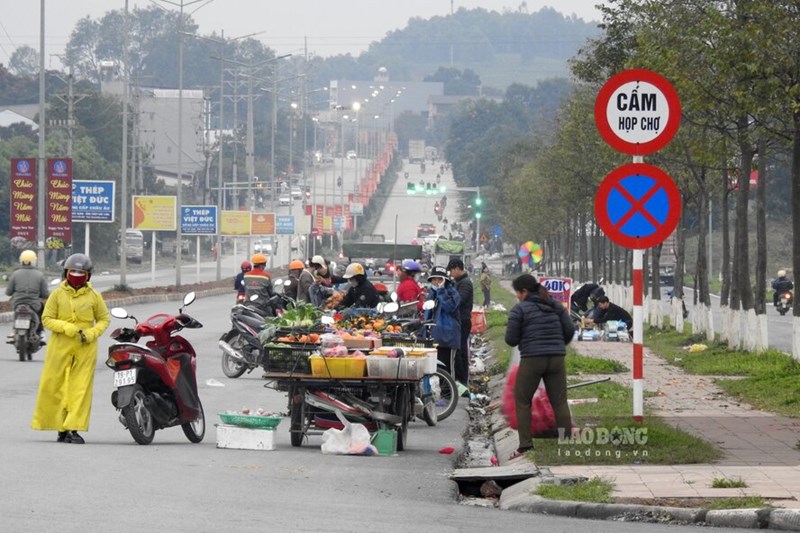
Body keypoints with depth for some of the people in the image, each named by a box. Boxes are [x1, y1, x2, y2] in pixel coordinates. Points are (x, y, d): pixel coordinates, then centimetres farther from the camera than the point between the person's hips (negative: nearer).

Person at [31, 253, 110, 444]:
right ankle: (62, 428, 9)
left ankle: (73, 429, -5)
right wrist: (67, 328, -14)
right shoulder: (58, 294, 4)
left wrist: (92, 333, -6)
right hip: (60, 347, 0)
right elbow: (47, 319, 2)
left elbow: (104, 319, 13)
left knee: (80, 388, -5)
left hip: (85, 348, 0)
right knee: (54, 387, 0)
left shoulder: (94, 296, 6)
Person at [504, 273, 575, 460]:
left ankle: (525, 445, -1)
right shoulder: (555, 306, 11)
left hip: (532, 360, -4)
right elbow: (570, 330, 9)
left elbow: (511, 339, -6)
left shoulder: (520, 309, -4)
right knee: (560, 402, 7)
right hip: (556, 360, 4)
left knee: (522, 401, 8)